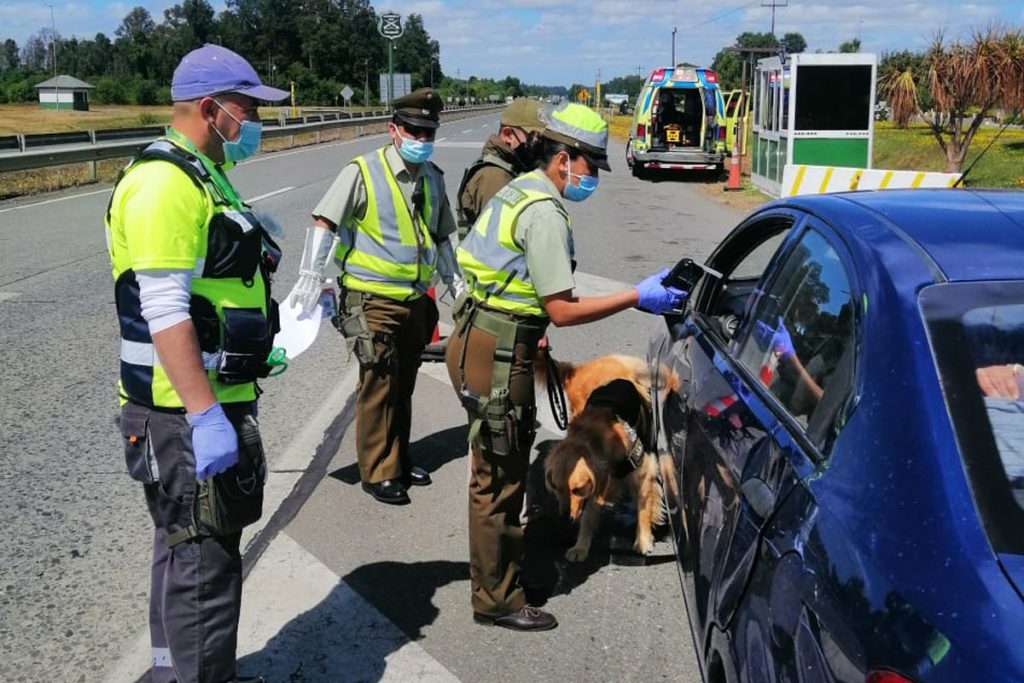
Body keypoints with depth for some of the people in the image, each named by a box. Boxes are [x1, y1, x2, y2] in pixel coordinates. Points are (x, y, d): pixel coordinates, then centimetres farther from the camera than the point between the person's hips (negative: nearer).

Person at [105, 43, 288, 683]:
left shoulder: (204, 176, 16)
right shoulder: (165, 182, -17)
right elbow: (165, 313, -25)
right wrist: (205, 416, -27)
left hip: (219, 402, 11)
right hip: (187, 415, -11)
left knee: (210, 553, 21)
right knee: (199, 565, -2)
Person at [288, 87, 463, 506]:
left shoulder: (433, 178, 10)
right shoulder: (363, 172, -10)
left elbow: (440, 236, 21)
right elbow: (324, 223, -11)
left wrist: (455, 283, 17)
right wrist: (310, 279, -17)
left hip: (416, 300, 6)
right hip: (374, 300, -6)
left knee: (404, 386, 16)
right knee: (379, 386, -2)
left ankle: (399, 461, 30)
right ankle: (378, 472, 11)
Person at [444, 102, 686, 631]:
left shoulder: (521, 191, 13)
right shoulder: (545, 212, -18)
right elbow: (563, 310, -20)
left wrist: (533, 340, 24)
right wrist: (638, 297, -16)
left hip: (481, 340, 10)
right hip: (497, 354, -10)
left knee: (502, 468, 22)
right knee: (498, 477, 0)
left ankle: (505, 559, 39)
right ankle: (496, 600, 12)